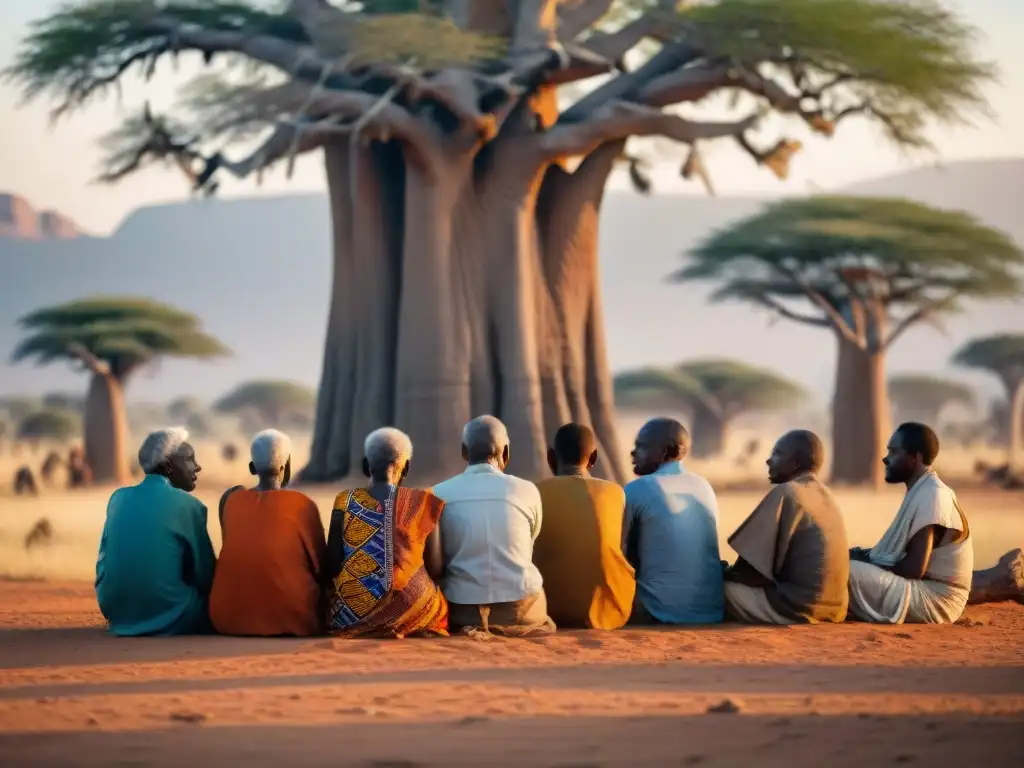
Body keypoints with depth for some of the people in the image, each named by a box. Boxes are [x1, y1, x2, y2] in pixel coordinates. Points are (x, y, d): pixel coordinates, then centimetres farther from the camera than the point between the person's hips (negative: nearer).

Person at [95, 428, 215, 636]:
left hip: (118, 615, 6)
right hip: (171, 618, -6)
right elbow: (206, 576, -5)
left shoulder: (119, 498, 5)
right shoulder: (188, 505, -10)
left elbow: (104, 562, 13)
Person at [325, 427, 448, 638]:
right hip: (412, 612, 0)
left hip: (352, 613, 0)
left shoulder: (346, 503, 0)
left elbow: (332, 566, 0)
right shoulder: (423, 504, 0)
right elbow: (435, 570, 1)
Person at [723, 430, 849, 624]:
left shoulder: (786, 493, -11)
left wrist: (724, 573, 8)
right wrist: (732, 571, 22)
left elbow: (753, 568, -11)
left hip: (797, 608, -8)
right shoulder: (825, 496, 14)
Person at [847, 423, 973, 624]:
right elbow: (904, 553, 19)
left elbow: (914, 568, -23)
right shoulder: (924, 491, 13)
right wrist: (865, 557, 4)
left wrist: (868, 565, -8)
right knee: (852, 560, 16)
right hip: (928, 591, 11)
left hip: (933, 601, -11)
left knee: (848, 572, -23)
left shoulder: (930, 496, -18)